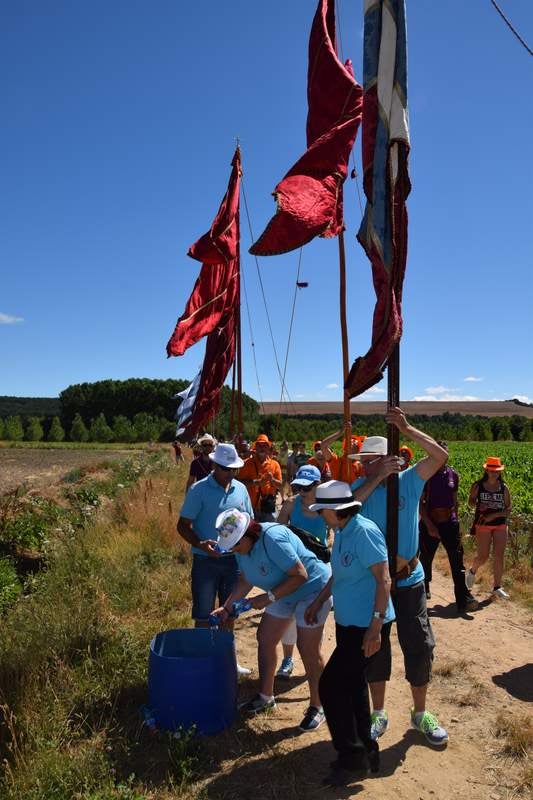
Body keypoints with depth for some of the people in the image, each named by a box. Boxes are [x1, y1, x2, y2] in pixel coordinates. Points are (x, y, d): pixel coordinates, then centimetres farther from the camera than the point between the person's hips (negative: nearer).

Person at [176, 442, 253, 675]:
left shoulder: (240, 489, 3)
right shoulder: (199, 490, -12)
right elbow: (183, 525, -11)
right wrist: (200, 544, -28)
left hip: (234, 560, 5)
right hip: (206, 561, -5)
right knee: (203, 615, 6)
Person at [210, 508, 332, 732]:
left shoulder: (273, 539, -34)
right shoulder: (243, 546, -6)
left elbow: (300, 575, -31)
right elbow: (245, 581, 7)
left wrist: (269, 598, -30)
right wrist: (226, 607, -1)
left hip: (312, 589, -9)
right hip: (283, 594, 9)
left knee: (308, 650, -5)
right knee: (264, 638, 11)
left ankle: (316, 707, 13)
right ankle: (265, 696, 28)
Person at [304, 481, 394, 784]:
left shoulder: (364, 532, -22)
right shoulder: (342, 533, 6)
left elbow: (384, 580, -23)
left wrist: (376, 627, -25)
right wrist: (319, 601, 22)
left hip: (367, 627, -9)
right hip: (348, 622, 9)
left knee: (331, 685, -4)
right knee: (353, 683, 18)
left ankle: (351, 753, 14)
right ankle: (365, 748, 35)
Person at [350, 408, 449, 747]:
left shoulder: (409, 480, -8)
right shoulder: (361, 485, -6)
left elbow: (441, 455, -20)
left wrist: (407, 429, -29)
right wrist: (377, 477, -30)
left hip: (409, 580, 0)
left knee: (419, 645, 9)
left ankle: (421, 713, 31)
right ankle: (379, 713, 31)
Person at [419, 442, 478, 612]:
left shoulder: (453, 474, 3)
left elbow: (454, 500, 14)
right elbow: (420, 502, -10)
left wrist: (456, 520, 14)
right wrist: (429, 525, -16)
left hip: (450, 523, 3)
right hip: (429, 523, -3)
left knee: (457, 559, -4)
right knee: (426, 559, 12)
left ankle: (464, 599, -3)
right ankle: (424, 589, 34)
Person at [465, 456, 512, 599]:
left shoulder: (504, 488, 0)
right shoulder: (478, 486, -3)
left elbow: (508, 509, 1)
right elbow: (471, 501, 7)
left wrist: (494, 515, -15)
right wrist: (478, 505, -14)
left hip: (501, 525, 2)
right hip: (483, 525, -2)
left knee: (499, 556, -2)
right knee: (483, 556, 0)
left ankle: (497, 587, 9)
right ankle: (472, 571, 33)